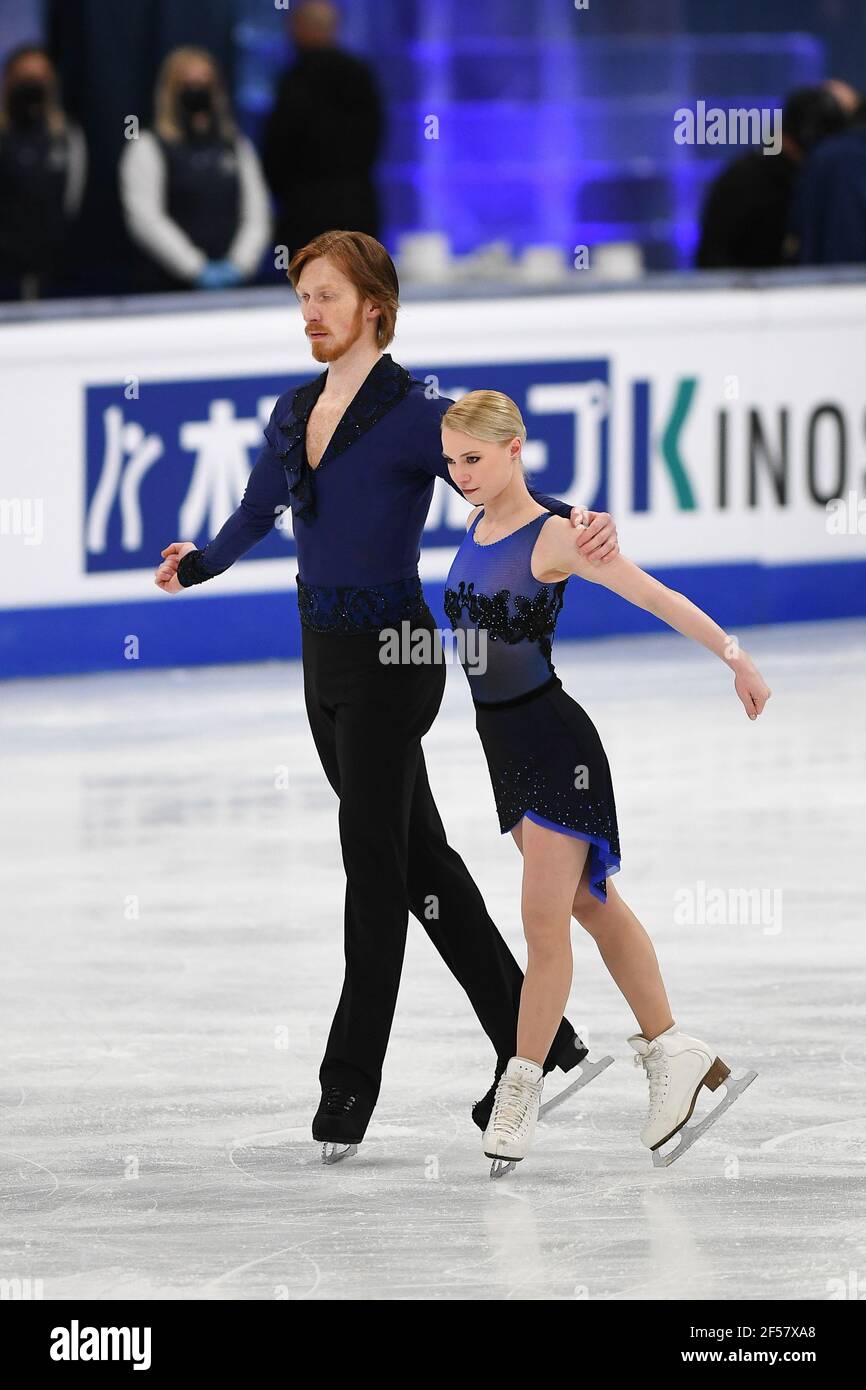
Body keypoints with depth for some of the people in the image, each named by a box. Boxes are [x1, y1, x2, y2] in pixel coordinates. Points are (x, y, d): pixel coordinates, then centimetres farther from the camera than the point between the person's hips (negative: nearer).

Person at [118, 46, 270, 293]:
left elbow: (256, 216, 11)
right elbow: (145, 219, -9)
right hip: (167, 287, -4)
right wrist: (195, 269, -16)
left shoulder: (238, 148, 16)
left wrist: (239, 264, -8)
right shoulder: (148, 149, 2)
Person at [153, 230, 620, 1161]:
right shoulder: (296, 413, 9)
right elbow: (257, 512, 26)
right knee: (419, 857, 13)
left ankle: (349, 1086, 1)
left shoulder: (416, 415, -13)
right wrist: (198, 564, 42)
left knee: (374, 861, -4)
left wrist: (576, 525, -38)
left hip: (391, 657, -8)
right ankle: (536, 1040, 22)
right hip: (325, 655, 8)